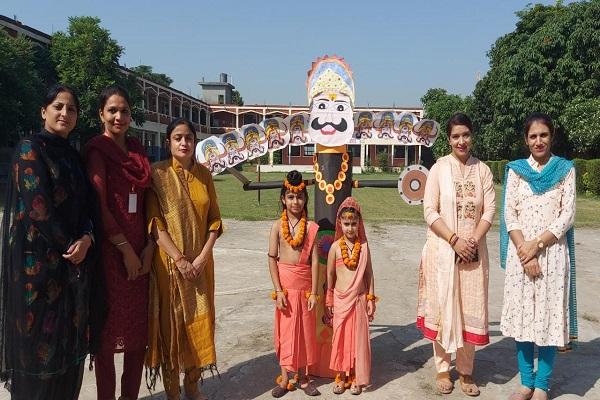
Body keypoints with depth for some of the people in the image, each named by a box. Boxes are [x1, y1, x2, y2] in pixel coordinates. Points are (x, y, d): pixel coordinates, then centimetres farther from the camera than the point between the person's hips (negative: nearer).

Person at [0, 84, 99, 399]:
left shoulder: (73, 156, 15)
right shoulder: (30, 148, -6)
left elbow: (87, 204, 9)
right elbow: (38, 206, -14)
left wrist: (86, 239, -10)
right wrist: (68, 245, -10)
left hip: (75, 260, 7)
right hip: (39, 260, -6)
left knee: (70, 339, 11)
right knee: (40, 341, 2)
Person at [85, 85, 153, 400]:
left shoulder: (137, 150, 12)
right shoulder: (97, 150, -5)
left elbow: (147, 201, 10)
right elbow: (98, 206, -12)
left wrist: (149, 247, -1)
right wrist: (125, 249, -12)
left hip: (140, 249, 6)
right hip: (110, 249, -6)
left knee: (140, 326, 10)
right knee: (109, 326, 3)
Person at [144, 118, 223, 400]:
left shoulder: (204, 175, 5)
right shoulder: (158, 173, -6)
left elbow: (214, 220, 5)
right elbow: (155, 222, -11)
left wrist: (203, 256, -7)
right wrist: (179, 259, -16)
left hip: (200, 261, 4)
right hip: (169, 262, -3)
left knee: (199, 321, 9)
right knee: (171, 322, 4)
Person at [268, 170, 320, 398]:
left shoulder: (311, 227, -2)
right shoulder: (278, 226, -2)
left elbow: (314, 261, -3)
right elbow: (272, 259, -3)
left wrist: (313, 292, -6)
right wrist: (278, 290, -9)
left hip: (305, 284, 1)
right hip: (285, 284, 0)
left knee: (305, 331, 10)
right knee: (285, 330, 8)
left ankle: (302, 377, 25)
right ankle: (285, 378, 21)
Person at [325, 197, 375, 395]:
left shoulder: (364, 246, -1)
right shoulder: (335, 247, -4)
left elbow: (369, 274, 4)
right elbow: (330, 275, 2)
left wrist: (371, 299, 3)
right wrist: (329, 302, 3)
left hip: (359, 300, 1)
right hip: (340, 300, -1)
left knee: (358, 339, 7)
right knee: (340, 338, 8)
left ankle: (356, 378, 21)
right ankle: (341, 377, 23)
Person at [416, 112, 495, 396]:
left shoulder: (483, 170, 4)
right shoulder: (439, 168, -4)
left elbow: (489, 211, 1)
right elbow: (430, 212, -8)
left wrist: (473, 240, -13)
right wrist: (454, 240, -16)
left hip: (473, 252, 2)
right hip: (443, 250, -2)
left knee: (470, 309, 8)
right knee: (442, 307, 5)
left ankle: (466, 371, 24)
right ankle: (442, 368, 21)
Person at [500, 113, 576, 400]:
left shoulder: (565, 169, 3)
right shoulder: (516, 170, 6)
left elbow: (567, 215, -4)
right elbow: (509, 214, 0)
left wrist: (537, 244, -14)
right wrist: (524, 251, -11)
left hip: (552, 252, -1)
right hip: (520, 252, 2)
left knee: (549, 316, 2)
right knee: (522, 315, 6)